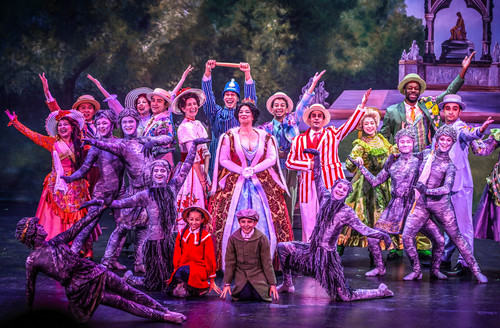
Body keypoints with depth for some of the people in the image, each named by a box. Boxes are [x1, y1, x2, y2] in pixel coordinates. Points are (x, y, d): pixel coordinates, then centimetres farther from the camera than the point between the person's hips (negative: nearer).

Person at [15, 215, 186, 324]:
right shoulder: (32, 260, 0)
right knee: (119, 302, -8)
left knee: (128, 291, -1)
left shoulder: (56, 241, 15)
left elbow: (76, 228, 17)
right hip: (78, 287, -6)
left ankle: (165, 311, 3)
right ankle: (162, 317, -5)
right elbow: (30, 288, 6)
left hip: (93, 272, 6)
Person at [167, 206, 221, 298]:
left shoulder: (206, 237, 0)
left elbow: (210, 259, 1)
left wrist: (212, 281, 2)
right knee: (178, 293, -25)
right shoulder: (182, 234, 8)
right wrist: (175, 270, 7)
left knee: (184, 271, -37)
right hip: (183, 267, 3)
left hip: (200, 269, -3)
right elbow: (177, 255, 13)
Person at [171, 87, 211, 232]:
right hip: (189, 170, -8)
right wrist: (201, 178, -16)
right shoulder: (185, 127, -13)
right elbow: (194, 156, -16)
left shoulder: (198, 124, 13)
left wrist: (205, 173, 5)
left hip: (200, 170, 8)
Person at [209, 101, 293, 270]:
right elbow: (223, 160, 0)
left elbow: (272, 159, 0)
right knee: (233, 222, -8)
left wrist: (253, 169, -13)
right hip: (235, 184, -1)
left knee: (263, 221, -5)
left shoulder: (265, 137, 9)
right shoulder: (229, 136, 6)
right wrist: (242, 171, -12)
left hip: (261, 184, 1)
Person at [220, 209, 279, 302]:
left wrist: (272, 284, 0)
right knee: (244, 296, -24)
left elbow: (267, 262, -1)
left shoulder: (262, 238, -8)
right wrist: (227, 283, 3)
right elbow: (230, 262, 4)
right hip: (241, 273, 0)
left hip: (258, 273, 0)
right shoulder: (233, 238, -4)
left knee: (259, 296, -21)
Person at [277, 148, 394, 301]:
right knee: (283, 247, 7)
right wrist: (317, 156, 17)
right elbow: (319, 179, 14)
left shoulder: (346, 212, -13)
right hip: (312, 251, 6)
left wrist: (382, 235, -29)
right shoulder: (325, 198, 2)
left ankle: (381, 291, 17)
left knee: (346, 297, -4)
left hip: (327, 256, -6)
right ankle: (287, 285, 20)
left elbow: (363, 229, -17)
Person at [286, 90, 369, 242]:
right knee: (309, 221, -1)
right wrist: (309, 164, -2)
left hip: (330, 184, -1)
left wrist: (362, 106, -11)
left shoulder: (333, 134, 14)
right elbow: (289, 162, 12)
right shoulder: (299, 140, 15)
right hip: (308, 187, 1)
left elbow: (350, 124, 0)